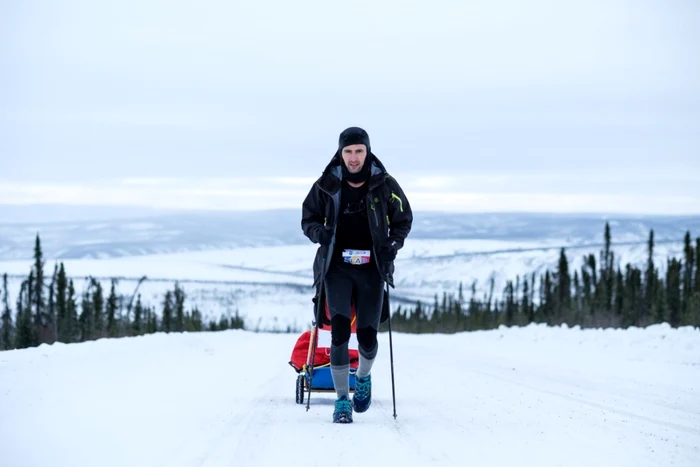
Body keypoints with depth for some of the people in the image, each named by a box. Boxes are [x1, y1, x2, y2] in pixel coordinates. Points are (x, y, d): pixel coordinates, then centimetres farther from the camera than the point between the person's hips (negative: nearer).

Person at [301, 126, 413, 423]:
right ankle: (342, 401, -6)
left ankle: (363, 377, 33)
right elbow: (308, 219, 10)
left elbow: (403, 220, 10)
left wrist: (392, 245, -7)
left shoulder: (385, 186, -1)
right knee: (340, 330, -13)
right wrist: (320, 233, -11)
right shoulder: (326, 186, -1)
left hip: (371, 268, 0)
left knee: (367, 336, -1)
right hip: (337, 267, 0)